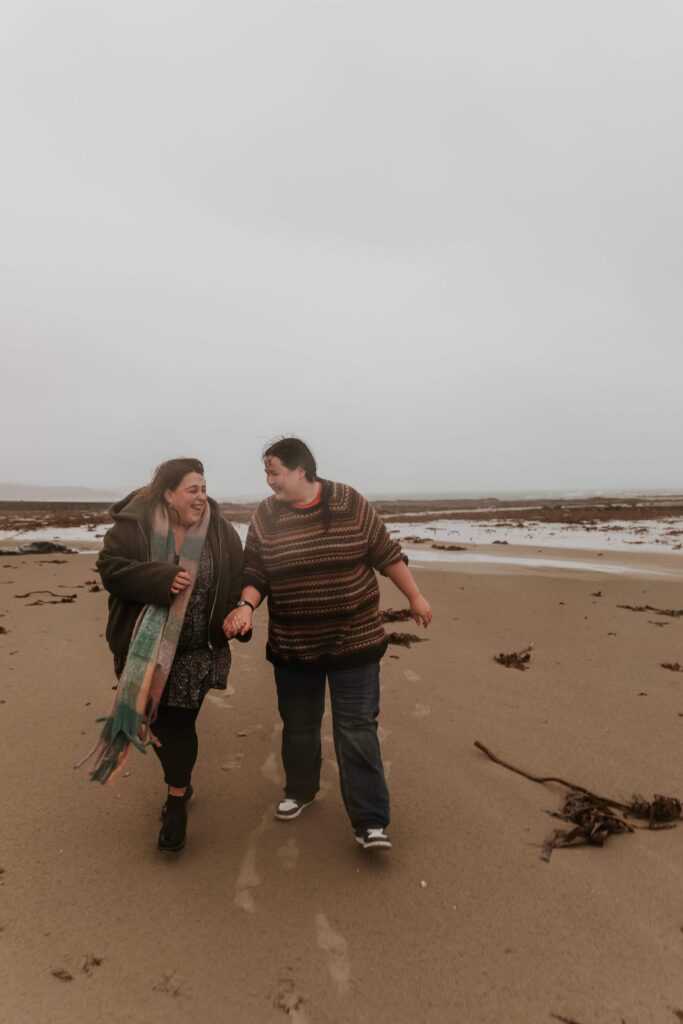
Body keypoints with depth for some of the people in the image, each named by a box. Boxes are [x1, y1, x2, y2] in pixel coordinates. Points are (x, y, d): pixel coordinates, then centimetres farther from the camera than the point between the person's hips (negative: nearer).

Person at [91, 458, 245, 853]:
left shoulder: (221, 532, -6)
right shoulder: (133, 525, -10)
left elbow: (238, 581, 0)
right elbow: (110, 567, -16)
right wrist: (161, 578, -27)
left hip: (196, 650, -1)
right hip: (145, 649, 1)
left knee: (179, 723, 1)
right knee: (156, 720, 14)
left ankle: (177, 803, 20)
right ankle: (180, 784, 40)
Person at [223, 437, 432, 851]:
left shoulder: (351, 504, -9)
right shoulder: (265, 516, -3)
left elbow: (387, 554, -1)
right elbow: (254, 573, -2)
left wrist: (416, 598, 4)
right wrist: (245, 606, -21)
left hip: (354, 640, -2)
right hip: (292, 645, 3)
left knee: (356, 730, -1)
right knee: (299, 726, 18)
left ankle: (371, 822, 9)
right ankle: (301, 790, 42)